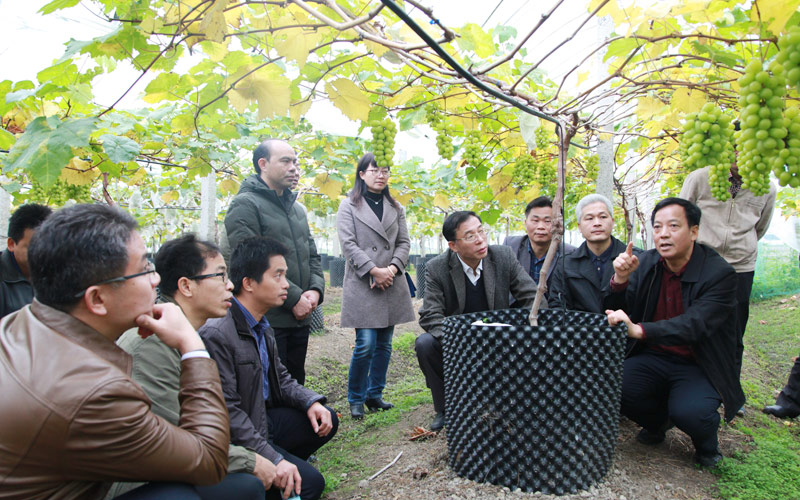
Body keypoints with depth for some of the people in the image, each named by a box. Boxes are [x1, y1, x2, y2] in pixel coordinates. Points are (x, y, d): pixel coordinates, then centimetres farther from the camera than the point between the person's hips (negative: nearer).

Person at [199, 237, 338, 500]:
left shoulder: (261, 325, 4)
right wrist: (272, 459, -27)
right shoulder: (216, 334, -27)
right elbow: (227, 410, -26)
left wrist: (311, 402, -6)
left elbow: (280, 377, 13)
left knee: (326, 420, 5)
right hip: (236, 439, -9)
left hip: (263, 419, 9)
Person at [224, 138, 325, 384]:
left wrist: (316, 289, -1)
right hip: (267, 319, -8)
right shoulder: (246, 204, -8)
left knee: (295, 384, 17)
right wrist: (294, 298, -16)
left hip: (300, 317, 8)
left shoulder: (296, 208, 18)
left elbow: (312, 255, 19)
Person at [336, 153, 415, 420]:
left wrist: (392, 268, -7)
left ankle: (375, 395, 22)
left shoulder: (395, 208, 16)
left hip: (392, 285, 5)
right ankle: (355, 399, 9)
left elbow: (404, 242, 11)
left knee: (384, 345, 8)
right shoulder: (349, 206, 3)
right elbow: (348, 244, -6)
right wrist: (374, 271, -15)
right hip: (362, 285, -5)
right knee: (366, 345, -9)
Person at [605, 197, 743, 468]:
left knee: (688, 412, -31)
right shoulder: (646, 263, -2)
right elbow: (613, 311, -3)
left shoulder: (720, 273, -15)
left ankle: (706, 438, 9)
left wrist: (638, 330, -47)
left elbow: (694, 325, -31)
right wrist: (620, 278, -23)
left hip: (699, 366, -4)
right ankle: (657, 421, 12)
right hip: (653, 358, 4)